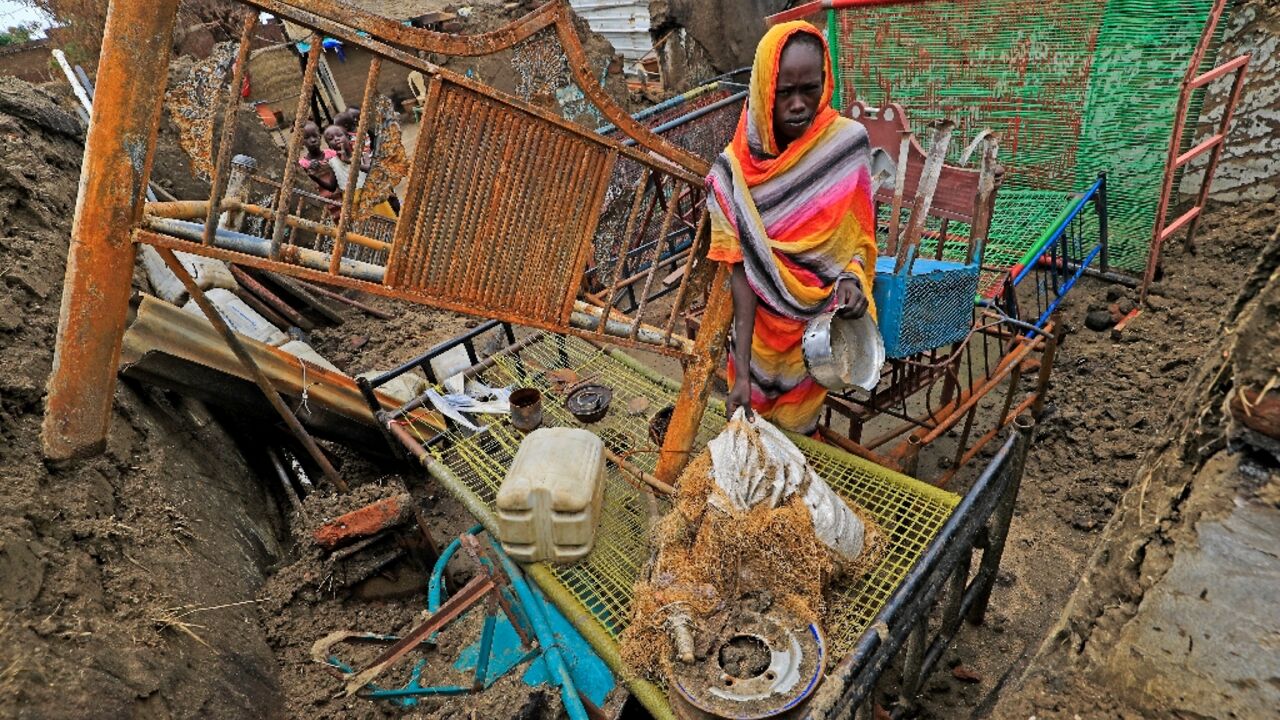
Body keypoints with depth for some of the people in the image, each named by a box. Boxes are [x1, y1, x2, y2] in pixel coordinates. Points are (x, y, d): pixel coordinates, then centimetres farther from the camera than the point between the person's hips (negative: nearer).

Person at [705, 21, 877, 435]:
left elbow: (859, 232, 1)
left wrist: (852, 277, -21)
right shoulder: (734, 171, -16)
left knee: (801, 428, 17)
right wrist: (742, 371, -23)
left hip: (821, 324, 1)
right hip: (762, 327, 0)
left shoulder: (848, 141, -12)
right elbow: (740, 271, -18)